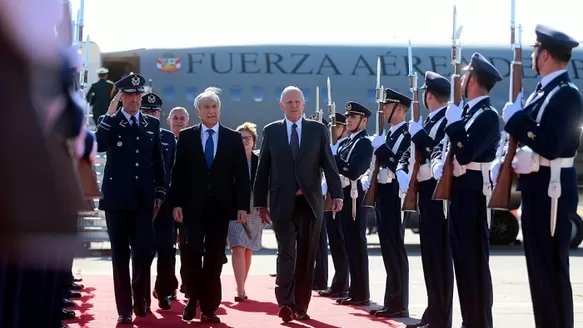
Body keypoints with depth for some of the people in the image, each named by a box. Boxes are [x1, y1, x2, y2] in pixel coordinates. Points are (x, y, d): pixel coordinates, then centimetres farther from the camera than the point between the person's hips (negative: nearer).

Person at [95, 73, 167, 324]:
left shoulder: (152, 124, 11)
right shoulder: (110, 122, 3)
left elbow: (158, 161, 13)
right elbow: (99, 146, -18)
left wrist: (160, 192, 8)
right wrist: (110, 114, -17)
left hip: (144, 198, 1)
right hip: (117, 198, -1)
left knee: (144, 249, -6)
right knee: (120, 254, 2)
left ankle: (141, 299, 17)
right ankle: (124, 308, 7)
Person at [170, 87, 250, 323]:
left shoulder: (233, 138, 6)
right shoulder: (186, 137, 5)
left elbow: (242, 175, 3)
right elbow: (178, 172, 3)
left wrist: (243, 205, -5)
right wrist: (176, 203, -5)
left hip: (221, 205, 1)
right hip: (193, 205, 0)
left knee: (214, 257, 2)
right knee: (193, 253, -5)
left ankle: (209, 307, 7)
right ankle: (193, 299, 12)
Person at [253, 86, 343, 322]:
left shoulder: (318, 129, 6)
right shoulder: (271, 131, 6)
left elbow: (329, 164, 2)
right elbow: (263, 169, 7)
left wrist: (336, 194, -9)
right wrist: (260, 202, 4)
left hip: (310, 203, 1)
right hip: (283, 203, -1)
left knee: (306, 257, 5)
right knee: (286, 254, -10)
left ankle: (300, 306, 13)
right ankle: (285, 303, -9)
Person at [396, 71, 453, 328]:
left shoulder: (449, 121, -13)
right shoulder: (429, 121, 16)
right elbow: (411, 152, 13)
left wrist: (418, 133, -17)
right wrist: (402, 170, -6)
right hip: (426, 191, 10)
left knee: (440, 254, -7)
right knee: (430, 253, 13)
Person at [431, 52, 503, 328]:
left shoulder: (488, 115, -13)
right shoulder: (465, 112, 15)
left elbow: (465, 153, -23)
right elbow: (440, 147, 16)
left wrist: (454, 121, -15)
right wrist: (437, 165, -3)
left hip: (473, 192, -10)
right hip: (457, 191, 10)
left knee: (476, 259, -6)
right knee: (462, 257, 12)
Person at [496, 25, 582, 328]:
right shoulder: (543, 91, 15)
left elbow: (550, 146, -25)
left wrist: (516, 118, -19)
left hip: (551, 192, -10)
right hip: (536, 190, 10)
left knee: (552, 269, -5)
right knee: (539, 267, 13)